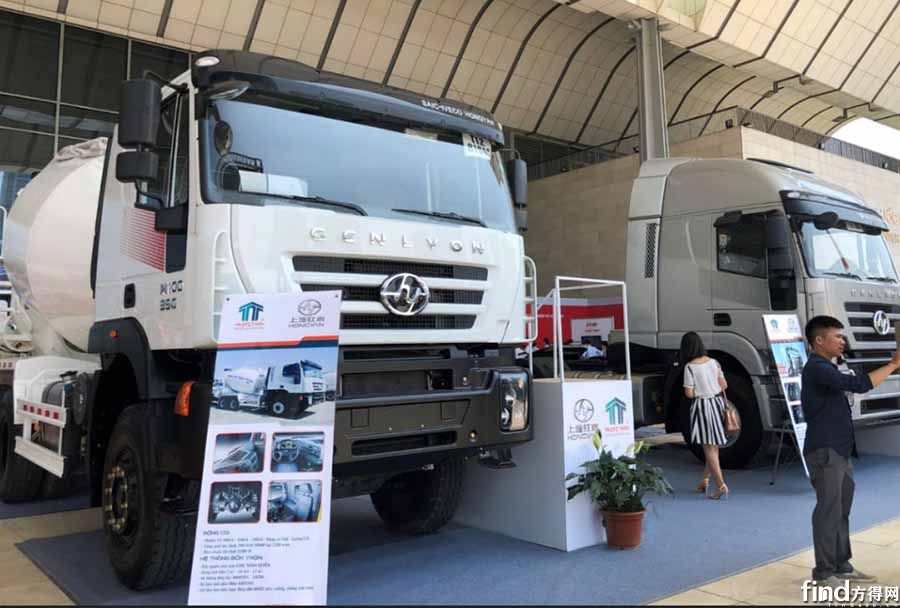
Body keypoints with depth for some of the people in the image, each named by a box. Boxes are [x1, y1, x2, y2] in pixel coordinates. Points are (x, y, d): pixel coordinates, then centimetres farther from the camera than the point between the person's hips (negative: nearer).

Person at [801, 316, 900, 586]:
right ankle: (824, 572, 3)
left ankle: (841, 566, 25)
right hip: (825, 453, -10)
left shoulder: (825, 369, 18)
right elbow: (858, 384, -26)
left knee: (841, 511, 15)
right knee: (828, 511, -5)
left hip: (839, 452, 10)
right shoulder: (817, 368, -17)